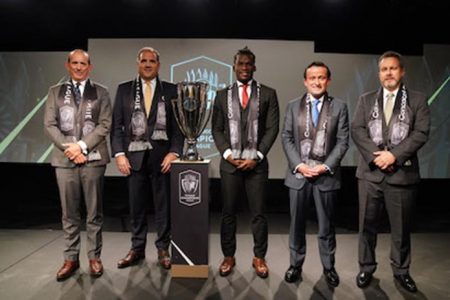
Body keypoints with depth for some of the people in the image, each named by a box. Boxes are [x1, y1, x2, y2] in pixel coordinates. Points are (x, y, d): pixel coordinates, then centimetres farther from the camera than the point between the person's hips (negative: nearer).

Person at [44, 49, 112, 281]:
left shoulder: (100, 92, 7)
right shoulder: (55, 91, 12)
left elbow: (105, 124, -2)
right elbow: (49, 124, 5)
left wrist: (82, 145, -12)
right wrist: (68, 148, -9)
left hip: (93, 158, -1)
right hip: (64, 158, 2)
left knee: (94, 212, 5)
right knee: (69, 213, 7)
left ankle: (94, 257, 16)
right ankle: (71, 258, 19)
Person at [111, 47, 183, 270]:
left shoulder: (171, 90, 6)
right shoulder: (124, 89, 8)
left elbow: (178, 124, 2)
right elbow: (116, 125, 6)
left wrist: (174, 152, -9)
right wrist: (119, 154, -4)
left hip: (162, 156, -1)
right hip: (134, 156, 1)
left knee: (163, 205, 6)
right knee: (136, 206, 9)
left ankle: (163, 249, 20)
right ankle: (137, 249, 23)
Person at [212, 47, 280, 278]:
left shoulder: (268, 94, 5)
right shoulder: (222, 95, 10)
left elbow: (272, 128, -1)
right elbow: (217, 129, 7)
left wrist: (256, 157, -9)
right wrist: (228, 155, -7)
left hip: (257, 162, -1)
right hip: (230, 162, 1)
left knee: (258, 213, 6)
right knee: (228, 213, 8)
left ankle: (259, 257, 22)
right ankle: (228, 256, 23)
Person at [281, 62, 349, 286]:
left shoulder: (339, 107, 4)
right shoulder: (293, 106, 7)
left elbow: (343, 141, -2)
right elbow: (286, 138, 1)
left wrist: (326, 166, -12)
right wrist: (299, 165, -10)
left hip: (327, 174, -1)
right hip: (298, 173, 1)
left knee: (326, 225, 11)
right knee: (297, 223, 10)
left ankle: (328, 267, 27)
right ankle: (295, 264, 25)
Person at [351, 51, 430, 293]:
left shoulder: (417, 100, 5)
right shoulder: (366, 100, 9)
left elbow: (421, 133, -6)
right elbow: (357, 130, -2)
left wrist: (394, 154, -17)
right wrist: (375, 155, -15)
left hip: (402, 172, -1)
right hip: (370, 172, 1)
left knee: (401, 227, 11)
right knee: (367, 224, 9)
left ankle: (401, 270, 30)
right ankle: (366, 268, 26)